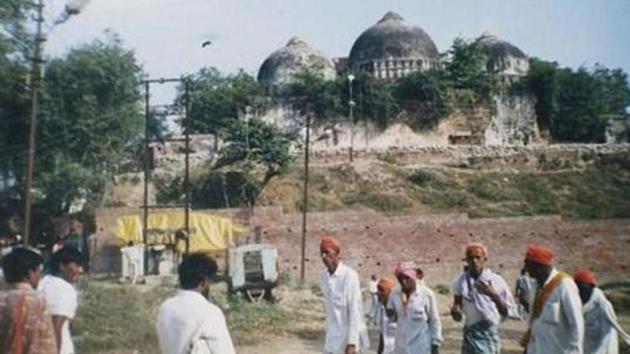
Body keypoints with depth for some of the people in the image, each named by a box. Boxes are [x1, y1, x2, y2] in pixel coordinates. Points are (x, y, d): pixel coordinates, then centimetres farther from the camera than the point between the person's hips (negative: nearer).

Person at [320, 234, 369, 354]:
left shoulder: (349, 276, -17)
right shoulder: (325, 276, 6)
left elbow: (355, 310, -19)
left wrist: (352, 342, -21)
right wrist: (329, 335, 15)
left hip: (347, 339, -7)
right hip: (332, 339, 7)